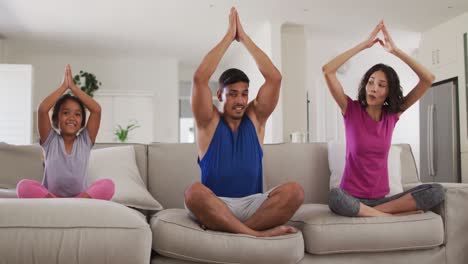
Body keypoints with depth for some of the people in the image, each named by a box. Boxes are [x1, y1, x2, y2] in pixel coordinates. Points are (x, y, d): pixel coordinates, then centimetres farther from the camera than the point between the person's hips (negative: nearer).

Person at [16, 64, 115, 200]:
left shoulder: (85, 141, 7)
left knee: (108, 185, -27)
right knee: (23, 186, -29)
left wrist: (73, 86, 0)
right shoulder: (50, 141, 5)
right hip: (50, 195, 0)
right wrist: (64, 86, -2)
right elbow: (42, 109, -10)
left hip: (81, 196, 0)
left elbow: (96, 109, -4)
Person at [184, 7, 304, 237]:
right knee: (194, 192, -36)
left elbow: (274, 78, 0)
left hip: (253, 205, 2)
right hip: (215, 205, -2)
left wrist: (244, 37, 1)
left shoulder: (255, 118, 11)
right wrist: (229, 37, -4)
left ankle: (223, 227, -27)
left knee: (294, 191, -27)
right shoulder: (209, 121, 4)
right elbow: (200, 78, -11)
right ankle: (258, 233, -30)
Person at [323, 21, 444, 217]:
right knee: (335, 197, -39)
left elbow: (428, 79, -2)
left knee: (436, 191, -18)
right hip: (352, 197, -3)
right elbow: (327, 70, -15)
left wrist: (395, 50, -7)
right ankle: (392, 215, -21)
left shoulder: (392, 114, 4)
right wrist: (365, 44, -13)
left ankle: (369, 212, -21)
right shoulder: (351, 110, -2)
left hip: (381, 198, 3)